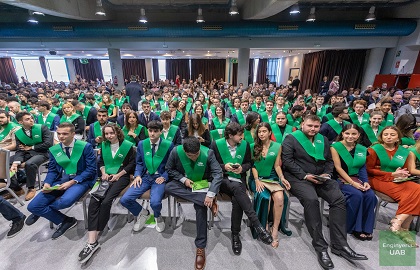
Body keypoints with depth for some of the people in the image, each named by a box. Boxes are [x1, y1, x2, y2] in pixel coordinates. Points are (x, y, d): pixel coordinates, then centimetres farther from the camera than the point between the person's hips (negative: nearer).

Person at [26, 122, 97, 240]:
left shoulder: (86, 147, -10)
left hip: (80, 180, -5)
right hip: (60, 180, 5)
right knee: (32, 206, -10)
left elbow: (91, 169, -11)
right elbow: (52, 170, 12)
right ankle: (66, 221, 10)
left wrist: (72, 182, -18)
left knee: (65, 201, -32)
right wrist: (47, 183, -9)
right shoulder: (54, 149, 7)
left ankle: (40, 210, 7)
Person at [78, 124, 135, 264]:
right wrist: (104, 172, 0)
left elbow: (132, 163, -3)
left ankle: (93, 240, -12)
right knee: (94, 201, -21)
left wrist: (118, 175, -10)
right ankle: (92, 241, -21)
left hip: (121, 177, -5)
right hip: (107, 176, 5)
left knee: (106, 201, -25)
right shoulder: (104, 145, 13)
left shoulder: (127, 145, -3)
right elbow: (101, 161, 19)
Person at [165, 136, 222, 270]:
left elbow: (218, 173, -21)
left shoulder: (208, 153, -21)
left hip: (202, 183, -2)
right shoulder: (176, 152, -17)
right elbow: (169, 169, -3)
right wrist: (183, 179, -18)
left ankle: (200, 247, -9)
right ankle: (208, 201, -28)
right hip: (184, 182, 2)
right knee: (168, 188, -28)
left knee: (201, 206, -27)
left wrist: (210, 194, -32)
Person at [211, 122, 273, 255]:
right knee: (237, 188, -35)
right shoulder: (216, 144, -5)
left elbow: (249, 163, 13)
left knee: (237, 200, -30)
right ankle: (257, 224, -30)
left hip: (239, 180, 2)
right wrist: (224, 167, -17)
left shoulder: (245, 145, 2)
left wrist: (242, 168, -10)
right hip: (222, 179, -2)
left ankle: (235, 234, -10)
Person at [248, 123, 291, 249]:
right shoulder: (253, 147, 3)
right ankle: (263, 227, -5)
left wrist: (282, 178, -9)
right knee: (264, 197, -29)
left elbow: (277, 166, 7)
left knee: (280, 197, -28)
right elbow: (253, 166, 1)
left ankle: (275, 230, -11)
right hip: (257, 178, -1)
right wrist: (257, 180, -12)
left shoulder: (277, 146, 6)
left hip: (272, 178, 1)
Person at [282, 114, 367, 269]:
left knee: (339, 199, -17)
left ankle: (339, 245, -5)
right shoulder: (291, 138, -2)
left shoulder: (323, 140, 17)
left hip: (320, 178, 6)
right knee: (311, 200, -31)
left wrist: (326, 174, -5)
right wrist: (305, 175, -17)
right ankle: (320, 246, -17)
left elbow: (329, 160, 16)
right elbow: (287, 160, -11)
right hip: (298, 177, -5)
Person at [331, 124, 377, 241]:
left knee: (371, 195, -22)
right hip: (341, 179, -5)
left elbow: (363, 168, 10)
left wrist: (365, 182, -7)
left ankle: (366, 228, -5)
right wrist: (352, 183, -16)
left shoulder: (362, 149, 11)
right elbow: (338, 168, -11)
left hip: (357, 179, 5)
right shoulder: (335, 147, -6)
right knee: (356, 195, -28)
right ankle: (354, 228, -8)